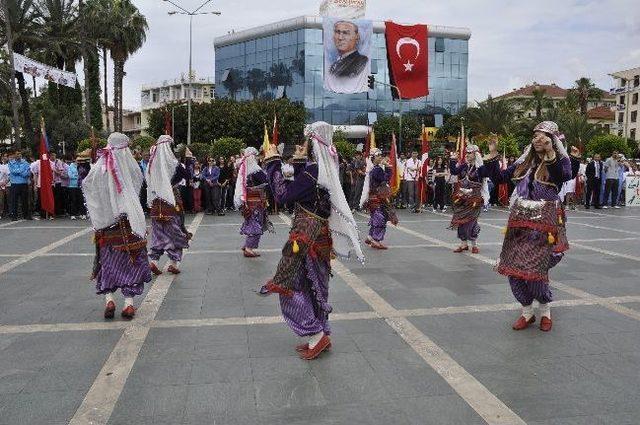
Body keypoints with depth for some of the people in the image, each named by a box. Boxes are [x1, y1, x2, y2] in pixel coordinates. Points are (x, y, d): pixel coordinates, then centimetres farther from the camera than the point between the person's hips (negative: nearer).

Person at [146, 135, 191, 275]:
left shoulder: (152, 163, 4)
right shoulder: (171, 162, -11)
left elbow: (147, 181, 12)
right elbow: (187, 175, -6)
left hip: (156, 203, 4)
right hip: (171, 201, -4)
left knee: (158, 232, 12)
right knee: (174, 231, 6)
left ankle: (153, 259, 2)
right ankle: (174, 263, 9)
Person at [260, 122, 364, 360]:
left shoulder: (314, 170, -20)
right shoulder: (327, 167, 7)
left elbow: (283, 195, -21)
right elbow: (300, 189, 16)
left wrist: (273, 163, -14)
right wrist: (299, 162, 11)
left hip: (307, 234, -9)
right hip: (320, 233, 9)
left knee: (291, 284, 1)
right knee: (313, 284, 16)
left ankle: (316, 336, 4)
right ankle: (321, 335, 25)